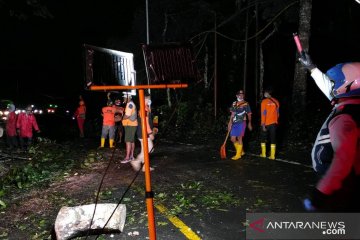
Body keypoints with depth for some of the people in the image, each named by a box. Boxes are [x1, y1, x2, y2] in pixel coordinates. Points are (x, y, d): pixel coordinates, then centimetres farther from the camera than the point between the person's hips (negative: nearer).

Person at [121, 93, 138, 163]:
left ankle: (127, 157, -11)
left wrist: (122, 118, -5)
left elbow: (127, 115, -21)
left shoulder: (130, 104, -15)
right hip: (132, 125, 10)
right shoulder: (130, 104, 18)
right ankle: (131, 156, 19)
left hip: (130, 125, -10)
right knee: (132, 141, 13)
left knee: (128, 141, -11)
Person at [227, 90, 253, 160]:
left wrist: (249, 123, 13)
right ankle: (241, 151, 26)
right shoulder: (234, 103, 12)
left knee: (239, 138, -4)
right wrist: (230, 123, 4)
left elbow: (249, 114, 8)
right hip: (234, 123, 5)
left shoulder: (246, 104, -1)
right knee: (233, 139, 5)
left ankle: (238, 155, 7)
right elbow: (232, 114, 13)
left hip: (241, 123, -5)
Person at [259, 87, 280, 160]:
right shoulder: (276, 101, 3)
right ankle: (272, 155, 6)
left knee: (263, 138, 13)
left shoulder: (264, 101, -10)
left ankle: (263, 154, 17)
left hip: (266, 124, -3)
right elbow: (277, 113, 10)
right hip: (274, 123, 4)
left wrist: (263, 124, -12)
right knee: (273, 139, 6)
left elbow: (263, 113, -13)